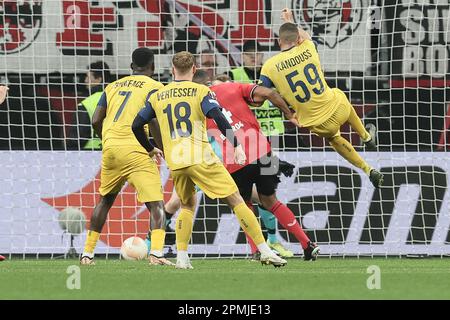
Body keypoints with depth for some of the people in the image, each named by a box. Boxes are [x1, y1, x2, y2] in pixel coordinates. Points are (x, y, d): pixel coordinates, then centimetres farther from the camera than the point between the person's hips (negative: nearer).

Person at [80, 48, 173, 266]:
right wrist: (158, 149, 1)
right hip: (135, 151, -5)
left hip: (110, 149, 5)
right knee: (156, 204, -6)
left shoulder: (112, 87, 19)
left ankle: (87, 254, 25)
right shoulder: (154, 87, 3)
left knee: (105, 200, 23)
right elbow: (154, 121, -11)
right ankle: (156, 253, -27)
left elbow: (96, 122, 13)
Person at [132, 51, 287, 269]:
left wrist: (150, 149, 31)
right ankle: (265, 251, -5)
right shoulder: (201, 91, 2)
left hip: (175, 163, 4)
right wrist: (236, 144, -11)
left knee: (187, 205, 24)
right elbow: (219, 118, -13)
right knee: (235, 201, 1)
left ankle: (181, 258, 9)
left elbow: (136, 125, 16)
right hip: (201, 159, -4)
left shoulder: (157, 97, 14)